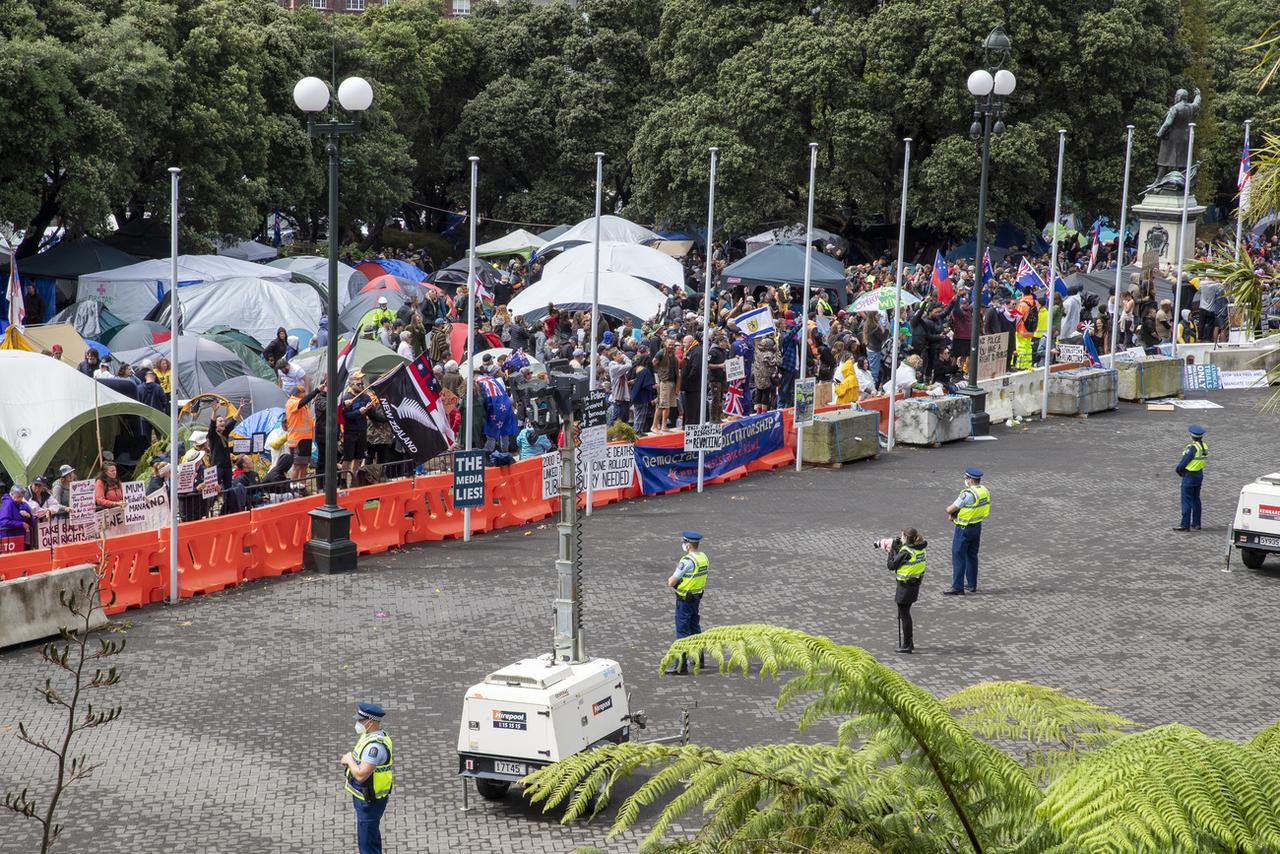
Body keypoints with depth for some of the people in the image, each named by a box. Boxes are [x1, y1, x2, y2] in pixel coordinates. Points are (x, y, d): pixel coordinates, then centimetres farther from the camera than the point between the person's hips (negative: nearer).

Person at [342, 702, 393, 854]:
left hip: (369, 801, -10)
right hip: (364, 796, 10)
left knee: (367, 841, 0)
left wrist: (349, 760, -16)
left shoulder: (375, 745, -30)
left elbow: (361, 775, -33)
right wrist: (350, 759, 2)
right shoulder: (371, 735, 2)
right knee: (372, 836, 25)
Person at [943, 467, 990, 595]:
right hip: (977, 526, 8)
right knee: (972, 556, 19)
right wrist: (956, 509, 4)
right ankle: (972, 585, 27)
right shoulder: (985, 491, 1)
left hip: (964, 529, -8)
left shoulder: (968, 494, -25)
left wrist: (949, 508, 4)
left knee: (958, 557, 0)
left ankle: (957, 587, 1)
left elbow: (950, 510, -21)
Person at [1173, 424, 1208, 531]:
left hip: (1189, 475, -8)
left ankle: (1185, 525, 2)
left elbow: (1184, 462, -20)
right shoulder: (1204, 447, 2)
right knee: (1196, 499, 16)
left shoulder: (1192, 448, -23)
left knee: (1186, 500, -1)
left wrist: (1178, 470, -1)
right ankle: (1196, 524, 22)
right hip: (1199, 474, 8)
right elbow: (1203, 460, 7)